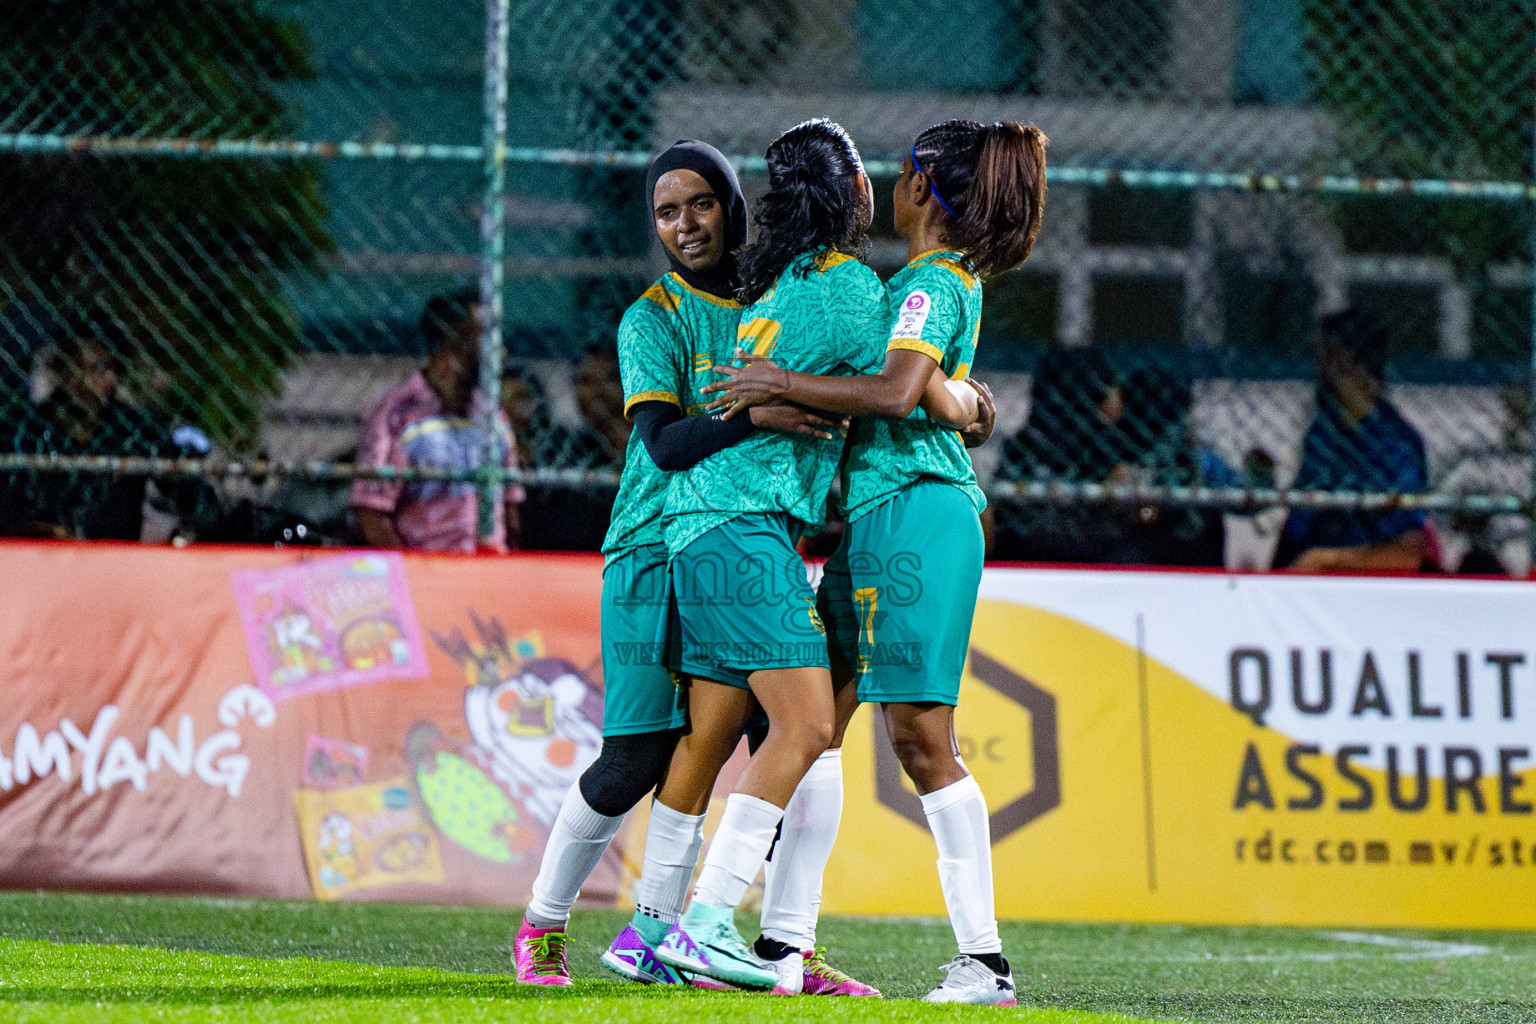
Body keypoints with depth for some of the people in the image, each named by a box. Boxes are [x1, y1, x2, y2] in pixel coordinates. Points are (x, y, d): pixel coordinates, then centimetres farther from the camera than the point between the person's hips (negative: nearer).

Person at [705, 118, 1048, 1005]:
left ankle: (985, 964, -13)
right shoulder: (952, 279, 19)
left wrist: (783, 385, -18)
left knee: (921, 737, -11)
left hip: (914, 515, -10)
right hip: (870, 519, 10)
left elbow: (898, 393, -24)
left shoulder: (932, 282, -9)